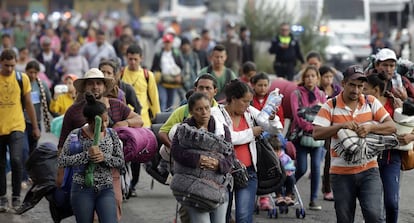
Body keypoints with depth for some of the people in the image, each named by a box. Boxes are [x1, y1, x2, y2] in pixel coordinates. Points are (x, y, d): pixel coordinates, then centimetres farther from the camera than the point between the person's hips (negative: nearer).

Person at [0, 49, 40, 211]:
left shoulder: (22, 78, 1)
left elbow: (28, 104, 9)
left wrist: (35, 127, 10)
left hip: (16, 127, -1)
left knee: (16, 160, -16)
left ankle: (16, 197, -4)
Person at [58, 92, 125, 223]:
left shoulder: (111, 134, 4)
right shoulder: (76, 135, -6)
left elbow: (121, 161, 6)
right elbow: (61, 161, -13)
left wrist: (104, 157, -14)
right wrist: (87, 155, -22)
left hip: (106, 190, 2)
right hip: (82, 190, -2)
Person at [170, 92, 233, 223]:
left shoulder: (222, 129, 9)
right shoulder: (184, 129, 4)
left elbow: (230, 157, 1)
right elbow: (176, 151, -10)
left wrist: (218, 164, -20)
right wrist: (197, 159, -23)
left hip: (218, 186, 3)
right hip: (194, 187, -3)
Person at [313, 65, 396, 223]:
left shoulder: (371, 103, 4)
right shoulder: (331, 106, -2)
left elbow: (391, 127, -2)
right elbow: (317, 134, -11)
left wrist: (370, 128, -20)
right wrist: (342, 126, -23)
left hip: (368, 170, 0)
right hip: (341, 173, 0)